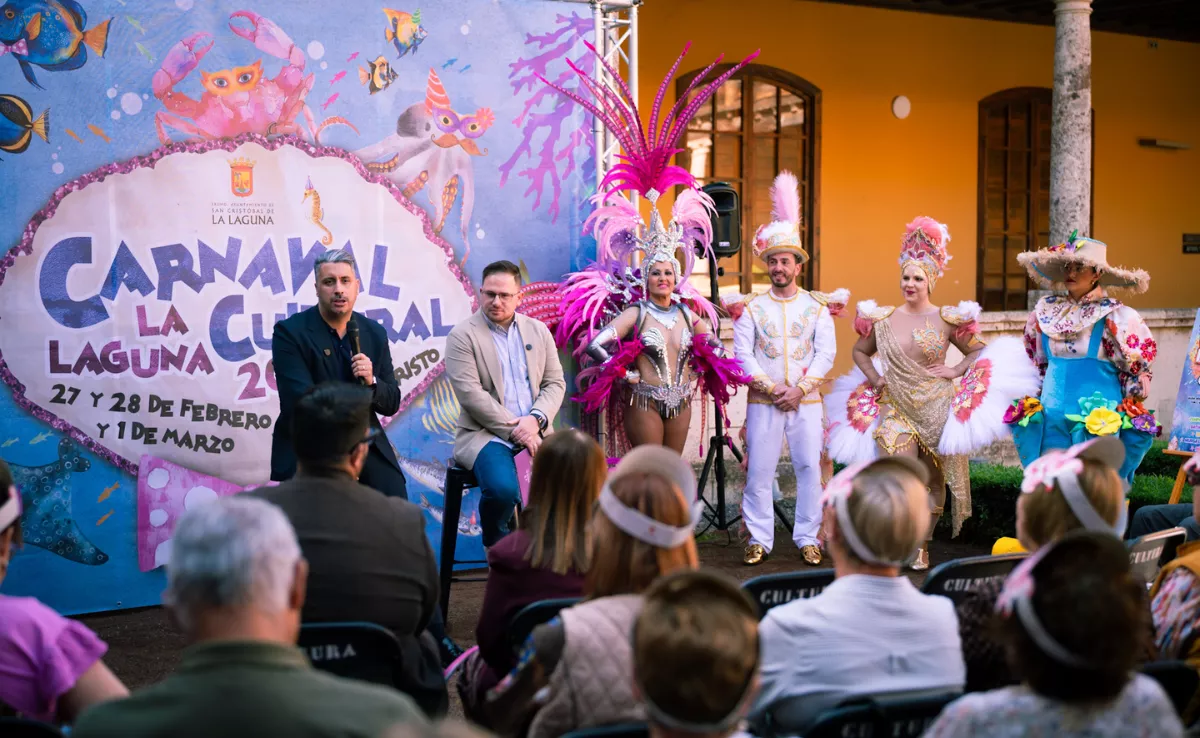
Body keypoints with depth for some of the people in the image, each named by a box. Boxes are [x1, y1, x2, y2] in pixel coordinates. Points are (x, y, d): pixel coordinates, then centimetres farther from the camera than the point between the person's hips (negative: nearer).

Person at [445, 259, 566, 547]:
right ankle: (495, 548, 0)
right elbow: (470, 394, -11)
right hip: (485, 434, -4)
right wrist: (513, 429, -16)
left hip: (533, 431, 4)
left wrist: (535, 420, -10)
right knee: (504, 489, -32)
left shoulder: (538, 331, 13)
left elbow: (555, 383, 10)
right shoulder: (462, 335, -2)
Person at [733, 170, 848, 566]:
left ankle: (808, 539, 11)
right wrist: (772, 389, -11)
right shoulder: (752, 307, 5)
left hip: (806, 400, 1)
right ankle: (759, 540, 7)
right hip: (763, 402, 0)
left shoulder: (817, 306, 6)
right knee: (759, 471, -1)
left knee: (810, 469, 1)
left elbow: (826, 354, 0)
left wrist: (799, 389, -10)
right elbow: (742, 354, -2)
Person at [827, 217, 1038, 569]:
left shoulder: (947, 320, 0)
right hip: (896, 407, 0)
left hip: (936, 408, 0)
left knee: (933, 479, 6)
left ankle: (922, 546, 18)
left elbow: (979, 350, 9)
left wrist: (956, 371, -5)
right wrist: (873, 377, 6)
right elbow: (860, 351, 21)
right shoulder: (883, 320, 5)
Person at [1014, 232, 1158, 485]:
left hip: (1100, 421, -4)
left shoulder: (1115, 316, -6)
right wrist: (1033, 404, 18)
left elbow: (1137, 365, 0)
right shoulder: (1047, 312, 7)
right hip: (1053, 416, 5)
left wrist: (1128, 412, 1)